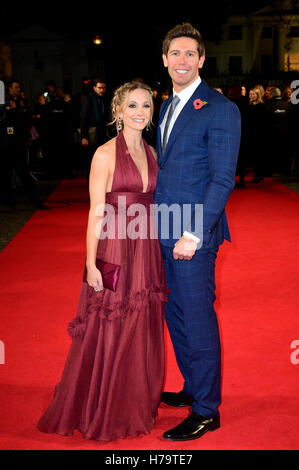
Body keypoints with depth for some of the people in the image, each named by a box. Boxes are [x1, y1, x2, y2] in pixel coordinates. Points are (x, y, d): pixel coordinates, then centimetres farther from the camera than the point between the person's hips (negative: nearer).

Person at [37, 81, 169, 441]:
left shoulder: (151, 152, 10)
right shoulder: (105, 154, -8)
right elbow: (96, 212, -10)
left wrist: (158, 255, 11)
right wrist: (91, 264, -13)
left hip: (148, 252, 6)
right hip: (115, 252, -6)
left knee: (143, 332, 13)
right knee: (110, 334, 4)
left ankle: (137, 406, 30)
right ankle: (102, 414, 22)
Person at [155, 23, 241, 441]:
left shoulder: (220, 109, -11)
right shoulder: (168, 106, 15)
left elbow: (223, 179, -15)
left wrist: (193, 234, -19)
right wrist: (160, 221, 12)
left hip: (194, 235, -8)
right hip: (165, 232, 8)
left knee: (198, 321, 1)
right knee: (175, 315, 17)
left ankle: (206, 411, 16)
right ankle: (193, 389, 36)